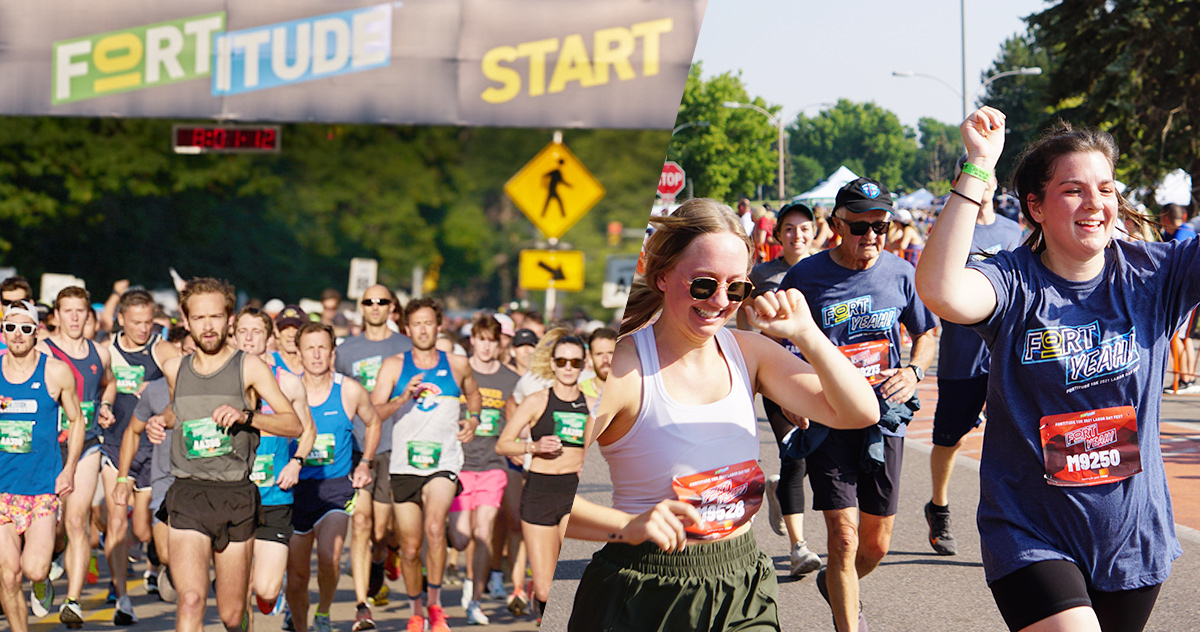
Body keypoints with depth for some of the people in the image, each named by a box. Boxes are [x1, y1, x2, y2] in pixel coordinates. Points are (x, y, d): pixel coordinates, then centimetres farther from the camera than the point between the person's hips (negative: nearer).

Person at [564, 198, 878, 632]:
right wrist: (628, 526, -34)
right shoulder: (623, 367, -14)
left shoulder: (747, 352, 4)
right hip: (646, 596, -5)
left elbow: (861, 413, 1)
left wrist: (805, 333, -10)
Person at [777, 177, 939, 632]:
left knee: (876, 544, 12)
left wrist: (913, 371, -6)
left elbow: (926, 333, 15)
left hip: (884, 419, 3)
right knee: (843, 537, -13)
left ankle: (836, 586, 43)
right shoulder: (806, 276, -7)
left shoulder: (900, 274, 0)